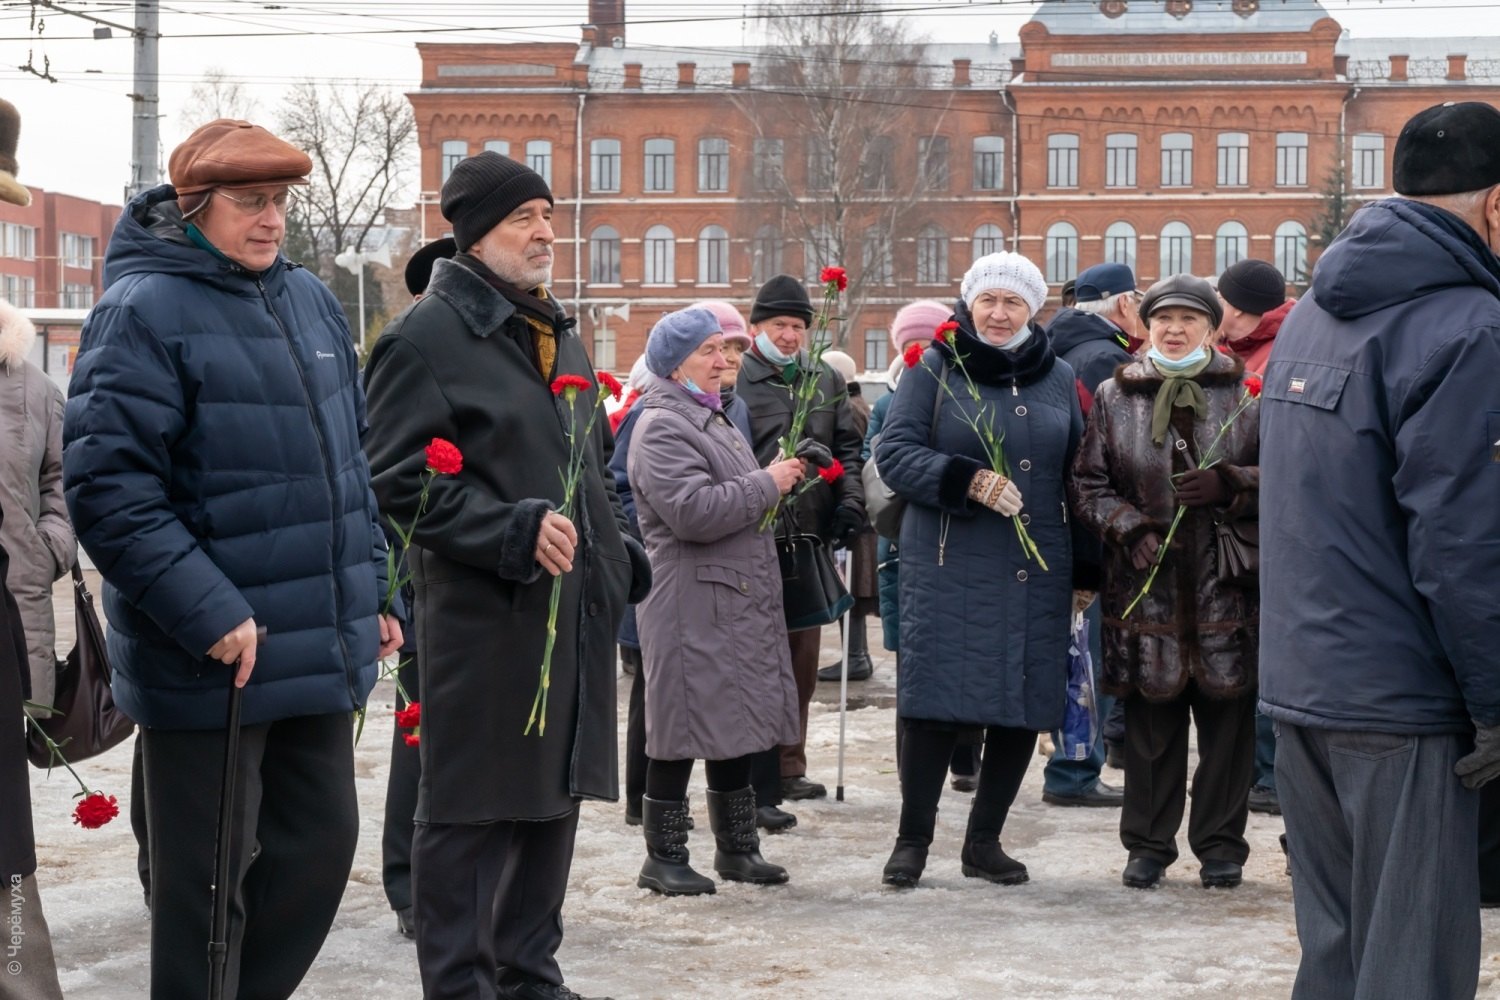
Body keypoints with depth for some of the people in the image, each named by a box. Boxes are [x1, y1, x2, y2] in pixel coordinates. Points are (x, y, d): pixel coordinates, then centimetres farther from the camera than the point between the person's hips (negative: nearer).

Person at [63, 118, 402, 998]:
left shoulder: (311, 299, 12)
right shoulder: (145, 310, -11)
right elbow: (105, 484, -19)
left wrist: (374, 592, 17)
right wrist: (207, 612, -23)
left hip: (319, 651, 8)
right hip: (209, 661, -7)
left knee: (323, 840, 15)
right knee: (211, 875, 2)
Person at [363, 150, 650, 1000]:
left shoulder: (561, 335, 18)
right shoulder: (428, 337, -8)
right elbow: (403, 478, -16)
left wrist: (620, 554, 14)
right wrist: (516, 532, -22)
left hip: (578, 610, 8)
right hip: (484, 618, -8)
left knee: (556, 795, 13)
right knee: (472, 807, -2)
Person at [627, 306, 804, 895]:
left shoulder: (711, 419, 19)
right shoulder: (662, 427, -13)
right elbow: (694, 511, -25)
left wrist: (778, 484, 12)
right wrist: (767, 485, -16)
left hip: (739, 602, 10)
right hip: (693, 608, -9)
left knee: (736, 727, 14)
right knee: (681, 735, -3)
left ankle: (736, 847, 23)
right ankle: (664, 857, 6)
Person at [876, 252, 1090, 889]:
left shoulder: (1058, 379, 13)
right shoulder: (934, 370, 2)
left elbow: (1078, 475, 18)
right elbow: (894, 453, -5)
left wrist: (1085, 567, 15)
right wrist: (967, 479, -20)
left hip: (1037, 570, 4)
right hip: (948, 567, -4)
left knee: (1025, 704, 4)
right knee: (935, 699, -6)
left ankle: (984, 841, 18)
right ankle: (913, 839, 7)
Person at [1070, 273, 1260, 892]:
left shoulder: (1247, 392, 4)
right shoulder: (1115, 396, 9)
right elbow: (1087, 484, 8)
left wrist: (1229, 484, -15)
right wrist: (1130, 528, -8)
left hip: (1227, 583, -1)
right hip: (1146, 585, 1)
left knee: (1227, 719, 3)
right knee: (1150, 721, 5)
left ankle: (1220, 845, 15)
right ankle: (1149, 845, 17)